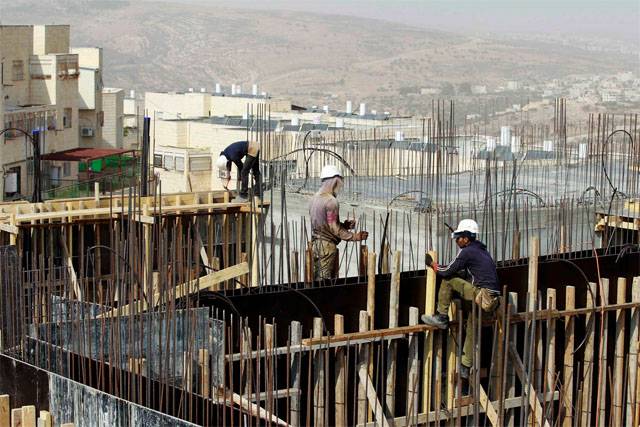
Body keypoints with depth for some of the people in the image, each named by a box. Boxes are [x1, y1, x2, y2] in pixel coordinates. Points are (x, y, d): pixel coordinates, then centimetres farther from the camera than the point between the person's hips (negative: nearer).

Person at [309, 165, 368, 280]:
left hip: (314, 243, 8)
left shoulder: (314, 198, 10)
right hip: (327, 245, -8)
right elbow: (333, 228, -18)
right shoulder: (331, 201, -17)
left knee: (315, 279, 11)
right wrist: (354, 236, -13)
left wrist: (344, 225, 9)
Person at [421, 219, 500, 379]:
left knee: (448, 280, -2)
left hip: (482, 294, -9)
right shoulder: (482, 250, 23)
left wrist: (432, 264, 14)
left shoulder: (467, 251, -5)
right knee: (472, 331, 16)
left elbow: (447, 272, -3)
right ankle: (465, 368, 20)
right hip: (492, 299, 9)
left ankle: (441, 317, 2)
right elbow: (461, 271, 33)